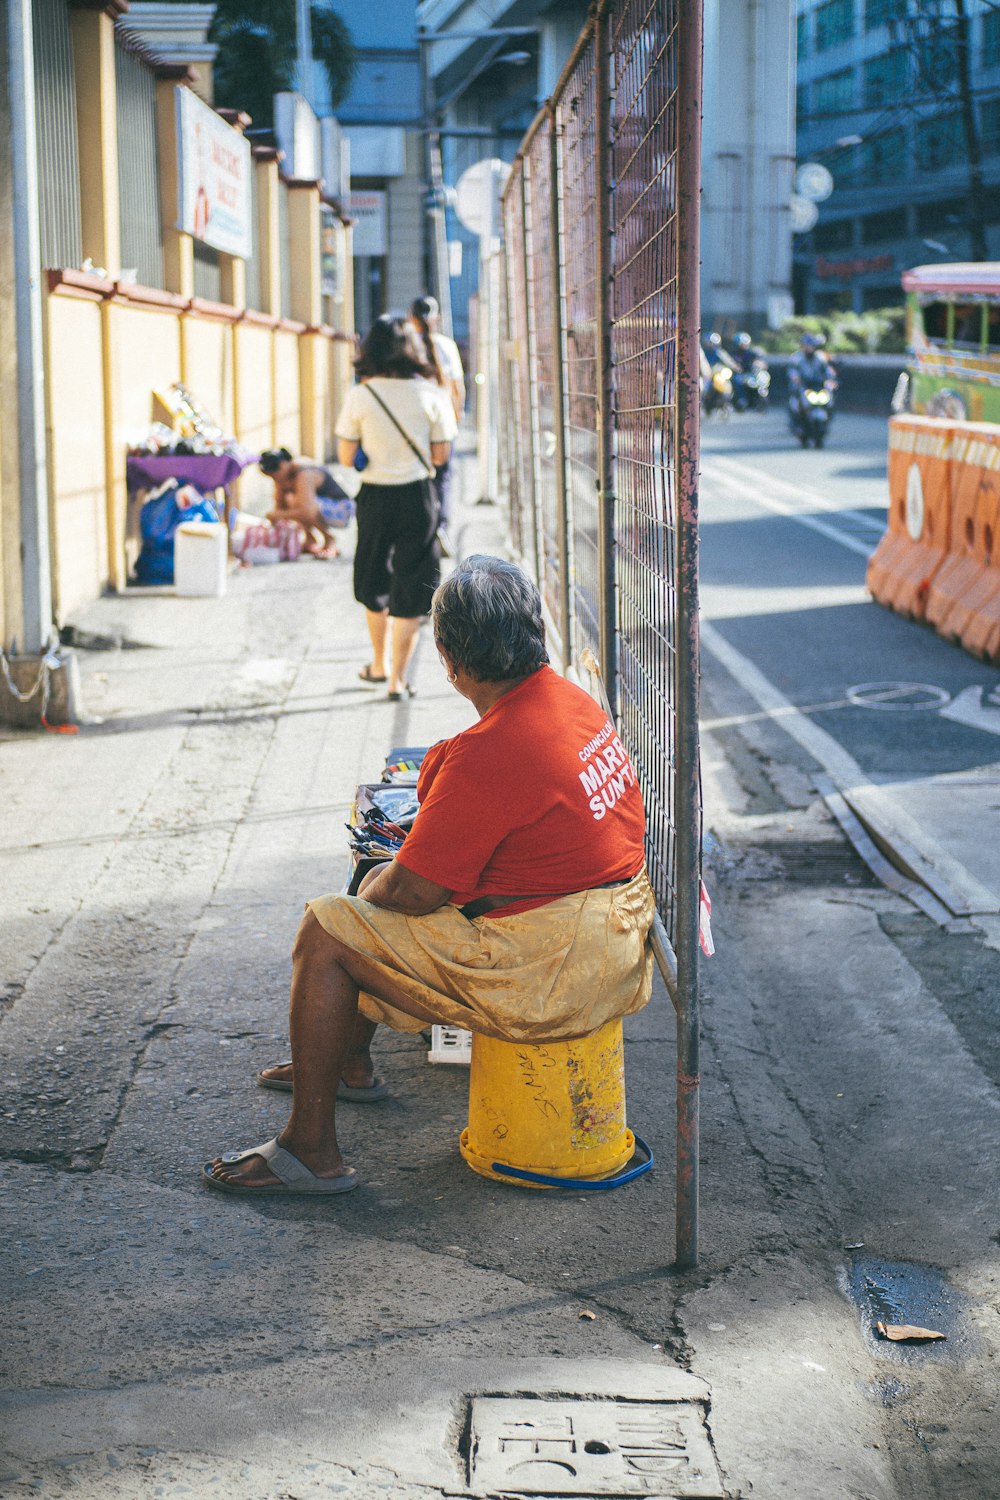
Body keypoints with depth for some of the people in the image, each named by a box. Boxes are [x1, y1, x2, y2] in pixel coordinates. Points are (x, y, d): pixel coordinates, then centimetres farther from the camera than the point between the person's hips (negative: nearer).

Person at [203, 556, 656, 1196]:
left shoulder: (487, 756, -25)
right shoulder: (577, 701, 5)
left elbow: (413, 892, -17)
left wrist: (373, 890, 5)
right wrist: (425, 832, 17)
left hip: (553, 975, -10)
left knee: (326, 931, -3)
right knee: (381, 884, 25)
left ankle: (311, 1150, 4)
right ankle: (350, 1062, 46)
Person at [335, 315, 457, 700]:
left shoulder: (359, 396, -7)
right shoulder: (430, 394, -7)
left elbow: (346, 457, -4)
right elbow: (441, 455, -2)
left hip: (375, 495, 1)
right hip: (417, 495, -1)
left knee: (374, 582, 21)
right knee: (411, 589, 7)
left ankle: (380, 664, 34)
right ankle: (398, 678, 7)